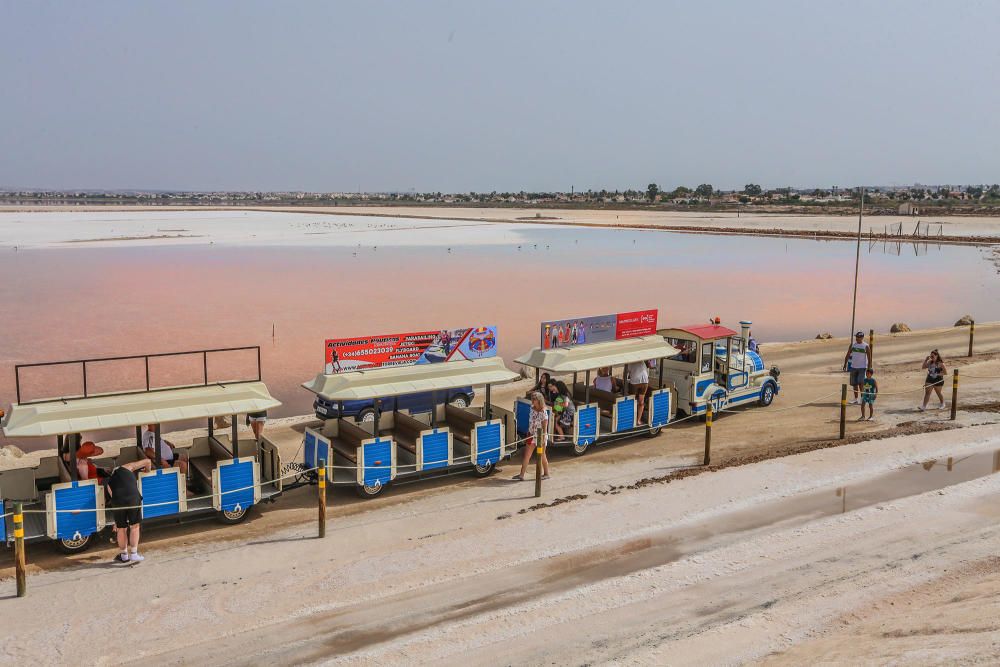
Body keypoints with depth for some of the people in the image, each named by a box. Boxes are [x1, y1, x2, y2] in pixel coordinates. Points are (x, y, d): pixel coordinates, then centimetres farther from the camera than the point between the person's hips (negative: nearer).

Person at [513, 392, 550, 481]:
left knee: (542, 456, 8)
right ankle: (521, 475, 8)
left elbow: (545, 427, -17)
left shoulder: (543, 412, -19)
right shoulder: (532, 408, 2)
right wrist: (528, 432, 15)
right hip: (531, 435, 7)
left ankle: (546, 474, 24)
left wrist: (543, 439, -19)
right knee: (526, 455, 5)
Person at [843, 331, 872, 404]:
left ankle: (862, 399, -6)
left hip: (862, 367, -5)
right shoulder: (852, 344, 5)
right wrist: (845, 364, 3)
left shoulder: (866, 346, -6)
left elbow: (869, 358, -5)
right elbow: (848, 354, 9)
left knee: (860, 383, -15)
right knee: (854, 384, 8)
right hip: (853, 367, 5)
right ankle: (856, 399, 17)